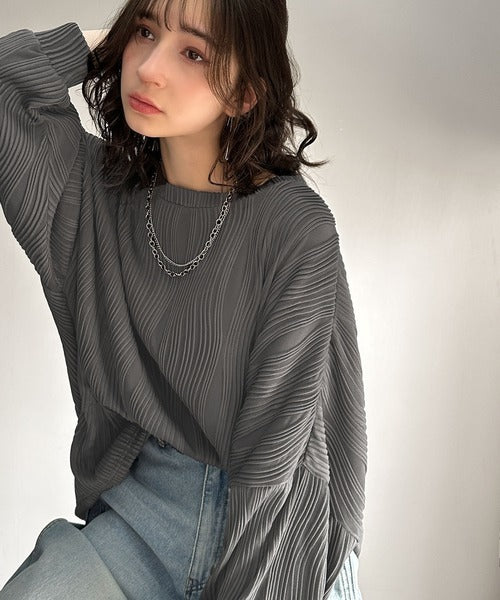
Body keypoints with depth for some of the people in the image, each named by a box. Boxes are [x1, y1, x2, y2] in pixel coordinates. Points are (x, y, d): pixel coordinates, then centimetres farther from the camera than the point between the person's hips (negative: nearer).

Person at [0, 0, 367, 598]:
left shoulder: (297, 227, -17)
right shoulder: (97, 185, -3)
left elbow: (270, 453, -16)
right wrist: (103, 51, -8)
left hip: (273, 532, -1)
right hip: (139, 498, 2)